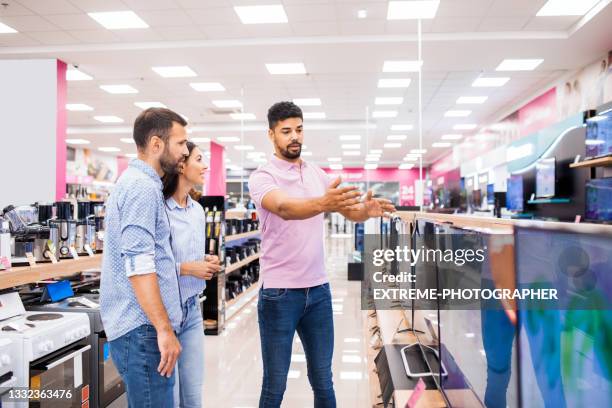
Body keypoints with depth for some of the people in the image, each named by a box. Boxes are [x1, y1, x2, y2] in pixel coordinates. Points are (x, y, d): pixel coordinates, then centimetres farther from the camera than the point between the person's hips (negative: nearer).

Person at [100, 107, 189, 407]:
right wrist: (164, 330, -22)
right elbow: (139, 265, -23)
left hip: (139, 325, 10)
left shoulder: (136, 182, 17)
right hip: (143, 328, -10)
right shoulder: (143, 187, -16)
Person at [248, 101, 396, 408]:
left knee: (323, 381, 16)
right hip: (279, 293, -5)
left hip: (318, 289, 5)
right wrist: (323, 203, -50)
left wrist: (367, 209, -19)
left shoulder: (318, 174, 8)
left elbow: (349, 211, 5)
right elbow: (284, 208, -30)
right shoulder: (262, 176, -10)